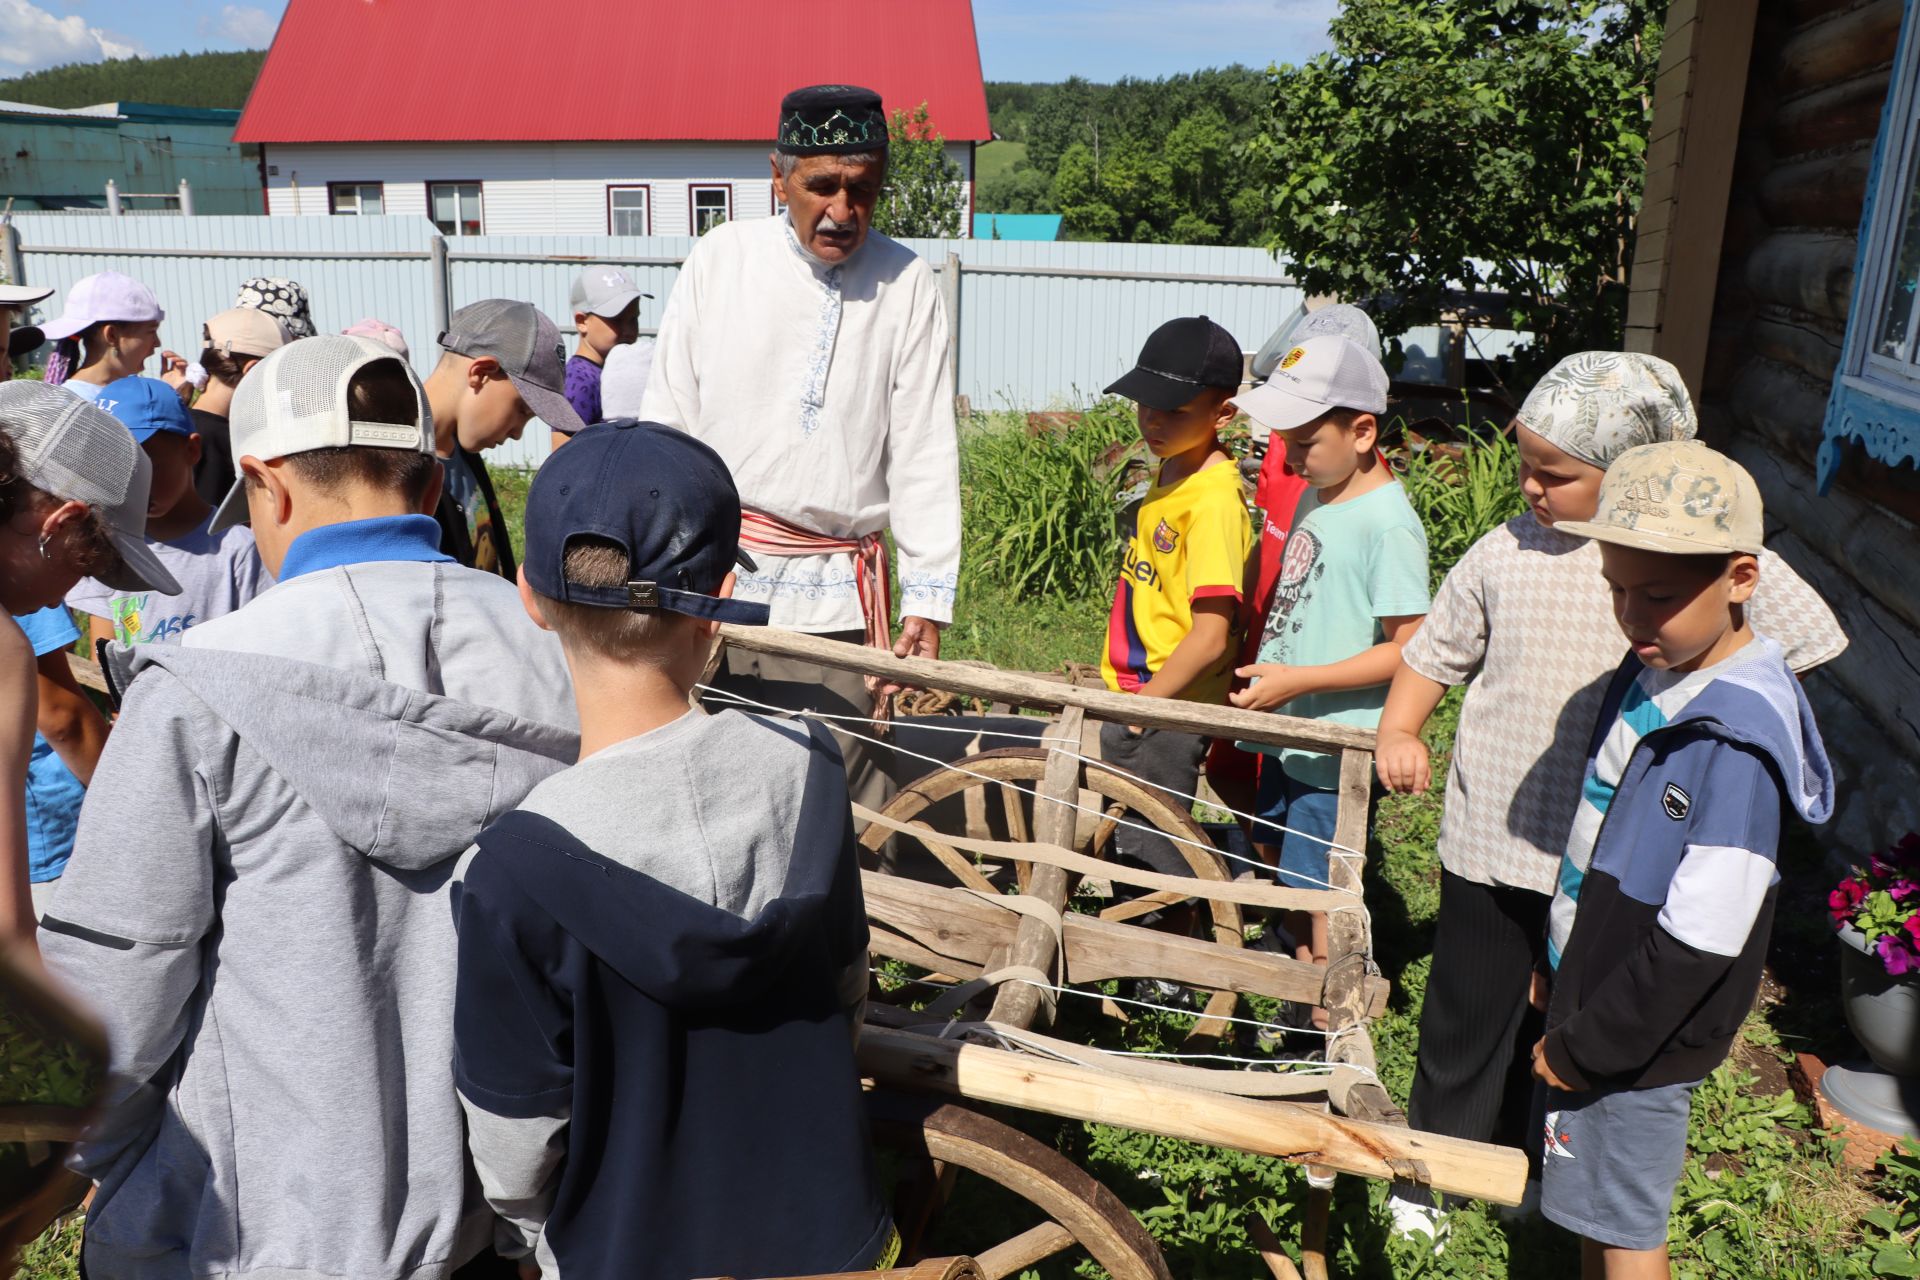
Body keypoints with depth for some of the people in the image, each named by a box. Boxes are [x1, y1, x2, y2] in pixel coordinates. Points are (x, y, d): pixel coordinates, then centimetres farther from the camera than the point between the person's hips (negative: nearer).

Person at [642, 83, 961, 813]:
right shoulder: (721, 259, 4)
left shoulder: (907, 285, 1)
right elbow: (666, 424, 7)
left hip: (834, 596, -1)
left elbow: (925, 457, 1)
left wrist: (928, 598, -3)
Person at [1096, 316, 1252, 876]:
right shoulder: (1173, 470, 7)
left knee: (1149, 850, 0)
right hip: (1133, 700, 9)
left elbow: (1210, 636, -24)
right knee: (1122, 837, 19)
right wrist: (1123, 696, 16)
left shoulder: (1213, 499, -21)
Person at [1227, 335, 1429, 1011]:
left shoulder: (1388, 524, -21)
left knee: (1317, 885, 2)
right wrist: (1266, 674, 12)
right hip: (1287, 730, 9)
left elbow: (1409, 649, -22)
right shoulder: (1316, 496, 6)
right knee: (1277, 854, 22)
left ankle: (1330, 1030, 21)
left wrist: (1299, 681, -23)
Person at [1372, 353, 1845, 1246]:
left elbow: (1807, 642, 1)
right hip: (1492, 843, 1)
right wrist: (1399, 732, -11)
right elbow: (1434, 653, 5)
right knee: (1467, 1021, 15)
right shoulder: (1506, 552, -6)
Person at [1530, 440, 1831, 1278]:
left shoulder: (1733, 739, -28)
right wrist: (1571, 1017, 14)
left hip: (1639, 1042, -7)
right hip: (1591, 998, 8)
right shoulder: (1654, 671, -2)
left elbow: (1697, 942, -26)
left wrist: (1582, 1047, -15)